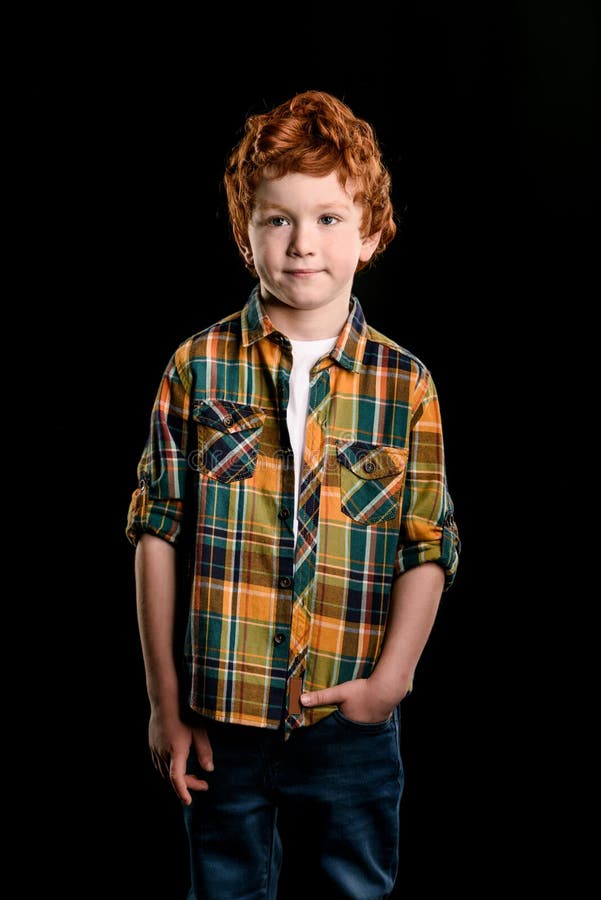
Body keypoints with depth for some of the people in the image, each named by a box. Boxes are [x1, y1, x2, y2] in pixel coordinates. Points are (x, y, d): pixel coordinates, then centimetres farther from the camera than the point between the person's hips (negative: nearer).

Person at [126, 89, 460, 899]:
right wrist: (166, 703, -1)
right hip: (223, 719, 0)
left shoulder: (405, 385, -2)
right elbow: (158, 535, -1)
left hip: (353, 722, 1)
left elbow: (429, 550, 1)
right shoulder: (198, 368, -3)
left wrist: (390, 679, -10)